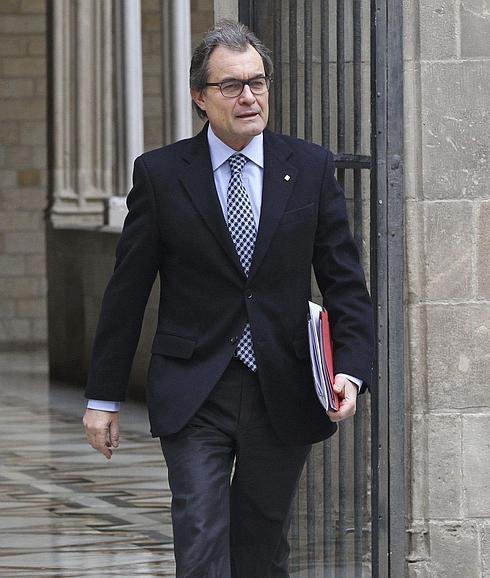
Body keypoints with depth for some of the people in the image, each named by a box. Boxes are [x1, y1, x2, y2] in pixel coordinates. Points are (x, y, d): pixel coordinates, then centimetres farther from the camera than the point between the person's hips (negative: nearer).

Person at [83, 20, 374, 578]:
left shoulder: (311, 168, 4)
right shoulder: (160, 174, 0)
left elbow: (345, 281, 4)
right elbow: (126, 292, 4)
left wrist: (350, 371, -11)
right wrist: (104, 397, 3)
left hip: (282, 397, 2)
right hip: (194, 397, -2)